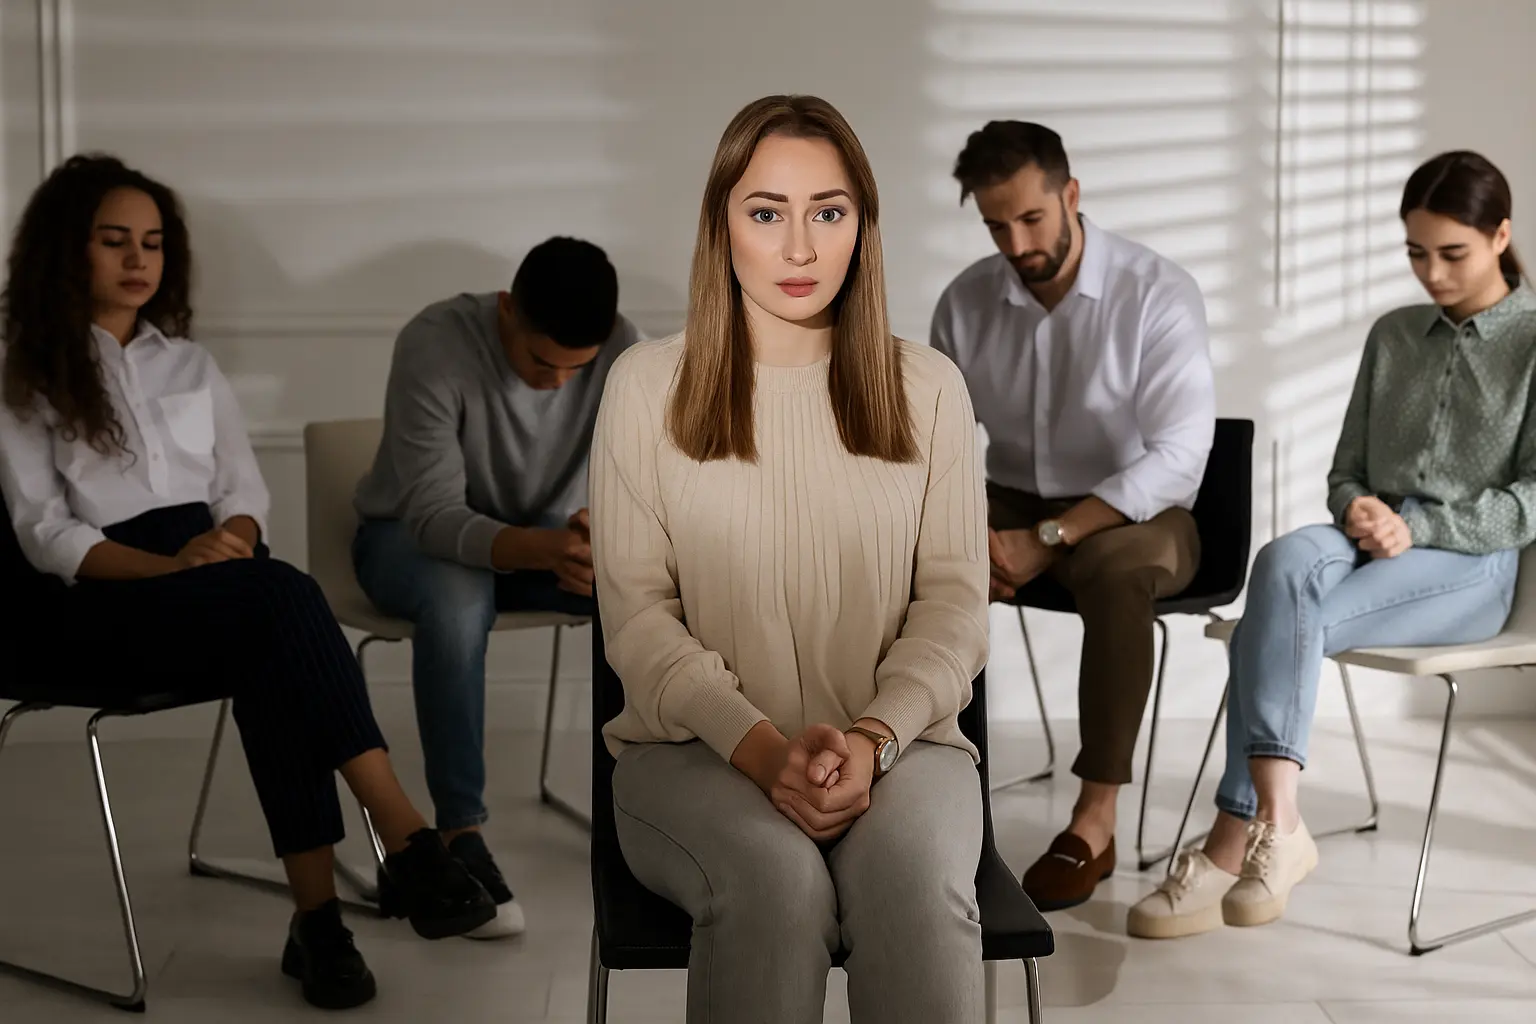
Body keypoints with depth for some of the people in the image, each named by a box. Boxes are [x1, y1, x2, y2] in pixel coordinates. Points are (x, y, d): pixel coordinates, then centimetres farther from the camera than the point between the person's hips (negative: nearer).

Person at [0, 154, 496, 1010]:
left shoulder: (190, 364, 22)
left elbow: (245, 494, 15)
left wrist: (232, 541, -10)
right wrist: (169, 565, -21)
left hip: (211, 584, 4)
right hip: (95, 604, -4)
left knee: (271, 654, -35)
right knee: (284, 596, -34)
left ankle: (317, 913, -39)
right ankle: (410, 845, -40)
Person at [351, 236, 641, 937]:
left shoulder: (620, 348, -19)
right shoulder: (434, 344, -30)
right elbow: (435, 515, -34)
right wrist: (542, 548, -52)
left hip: (544, 538, 4)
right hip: (412, 536, -3)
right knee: (458, 598, -39)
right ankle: (460, 834, -29)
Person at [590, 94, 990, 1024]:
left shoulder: (927, 387, 8)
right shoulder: (648, 386, 4)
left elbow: (953, 603, 4)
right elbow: (638, 616, 0)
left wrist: (872, 739, -15)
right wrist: (761, 746, -16)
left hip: (896, 740, 1)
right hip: (699, 748, -1)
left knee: (917, 877, -33)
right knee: (777, 876, -34)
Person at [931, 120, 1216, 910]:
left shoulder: (1158, 294, -15)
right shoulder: (966, 301, -2)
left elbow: (1178, 458, -22)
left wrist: (1048, 537, -28)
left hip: (1133, 516, -4)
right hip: (1009, 508, 4)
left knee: (1114, 573, -39)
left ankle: (1095, 820, -29)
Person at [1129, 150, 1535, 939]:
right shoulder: (1392, 336, 21)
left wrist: (1418, 528, -16)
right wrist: (1358, 508, -6)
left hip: (1471, 565, -4)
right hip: (1372, 548, 4)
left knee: (1269, 629, -31)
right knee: (1287, 560, -35)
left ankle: (1239, 836, -28)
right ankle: (1275, 825, -42)